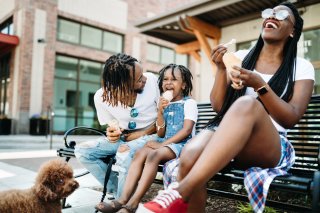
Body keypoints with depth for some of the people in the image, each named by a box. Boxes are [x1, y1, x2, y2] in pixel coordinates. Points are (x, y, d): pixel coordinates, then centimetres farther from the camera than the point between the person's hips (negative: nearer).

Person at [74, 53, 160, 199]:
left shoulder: (151, 80, -17)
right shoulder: (101, 97, -13)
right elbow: (112, 126, 4)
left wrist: (140, 134, -17)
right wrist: (113, 132, -21)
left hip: (150, 135, -3)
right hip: (123, 138, 3)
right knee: (82, 151, -12)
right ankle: (118, 192, -4)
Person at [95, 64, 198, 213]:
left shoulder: (189, 102, 0)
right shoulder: (165, 104, 16)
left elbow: (187, 130, -13)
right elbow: (161, 134, 10)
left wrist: (162, 145, -17)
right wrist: (160, 112, -5)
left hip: (183, 144, -6)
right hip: (166, 143, 6)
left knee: (154, 154, -31)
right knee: (141, 153, -22)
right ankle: (124, 199, -28)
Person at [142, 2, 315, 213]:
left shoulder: (302, 67, 7)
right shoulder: (241, 57, 13)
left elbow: (291, 119, -4)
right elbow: (218, 107, 8)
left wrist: (260, 85, -17)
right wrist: (221, 69, -6)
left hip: (273, 148, -2)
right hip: (224, 135, 2)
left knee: (248, 104, -37)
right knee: (189, 157, -35)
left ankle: (180, 192, -45)